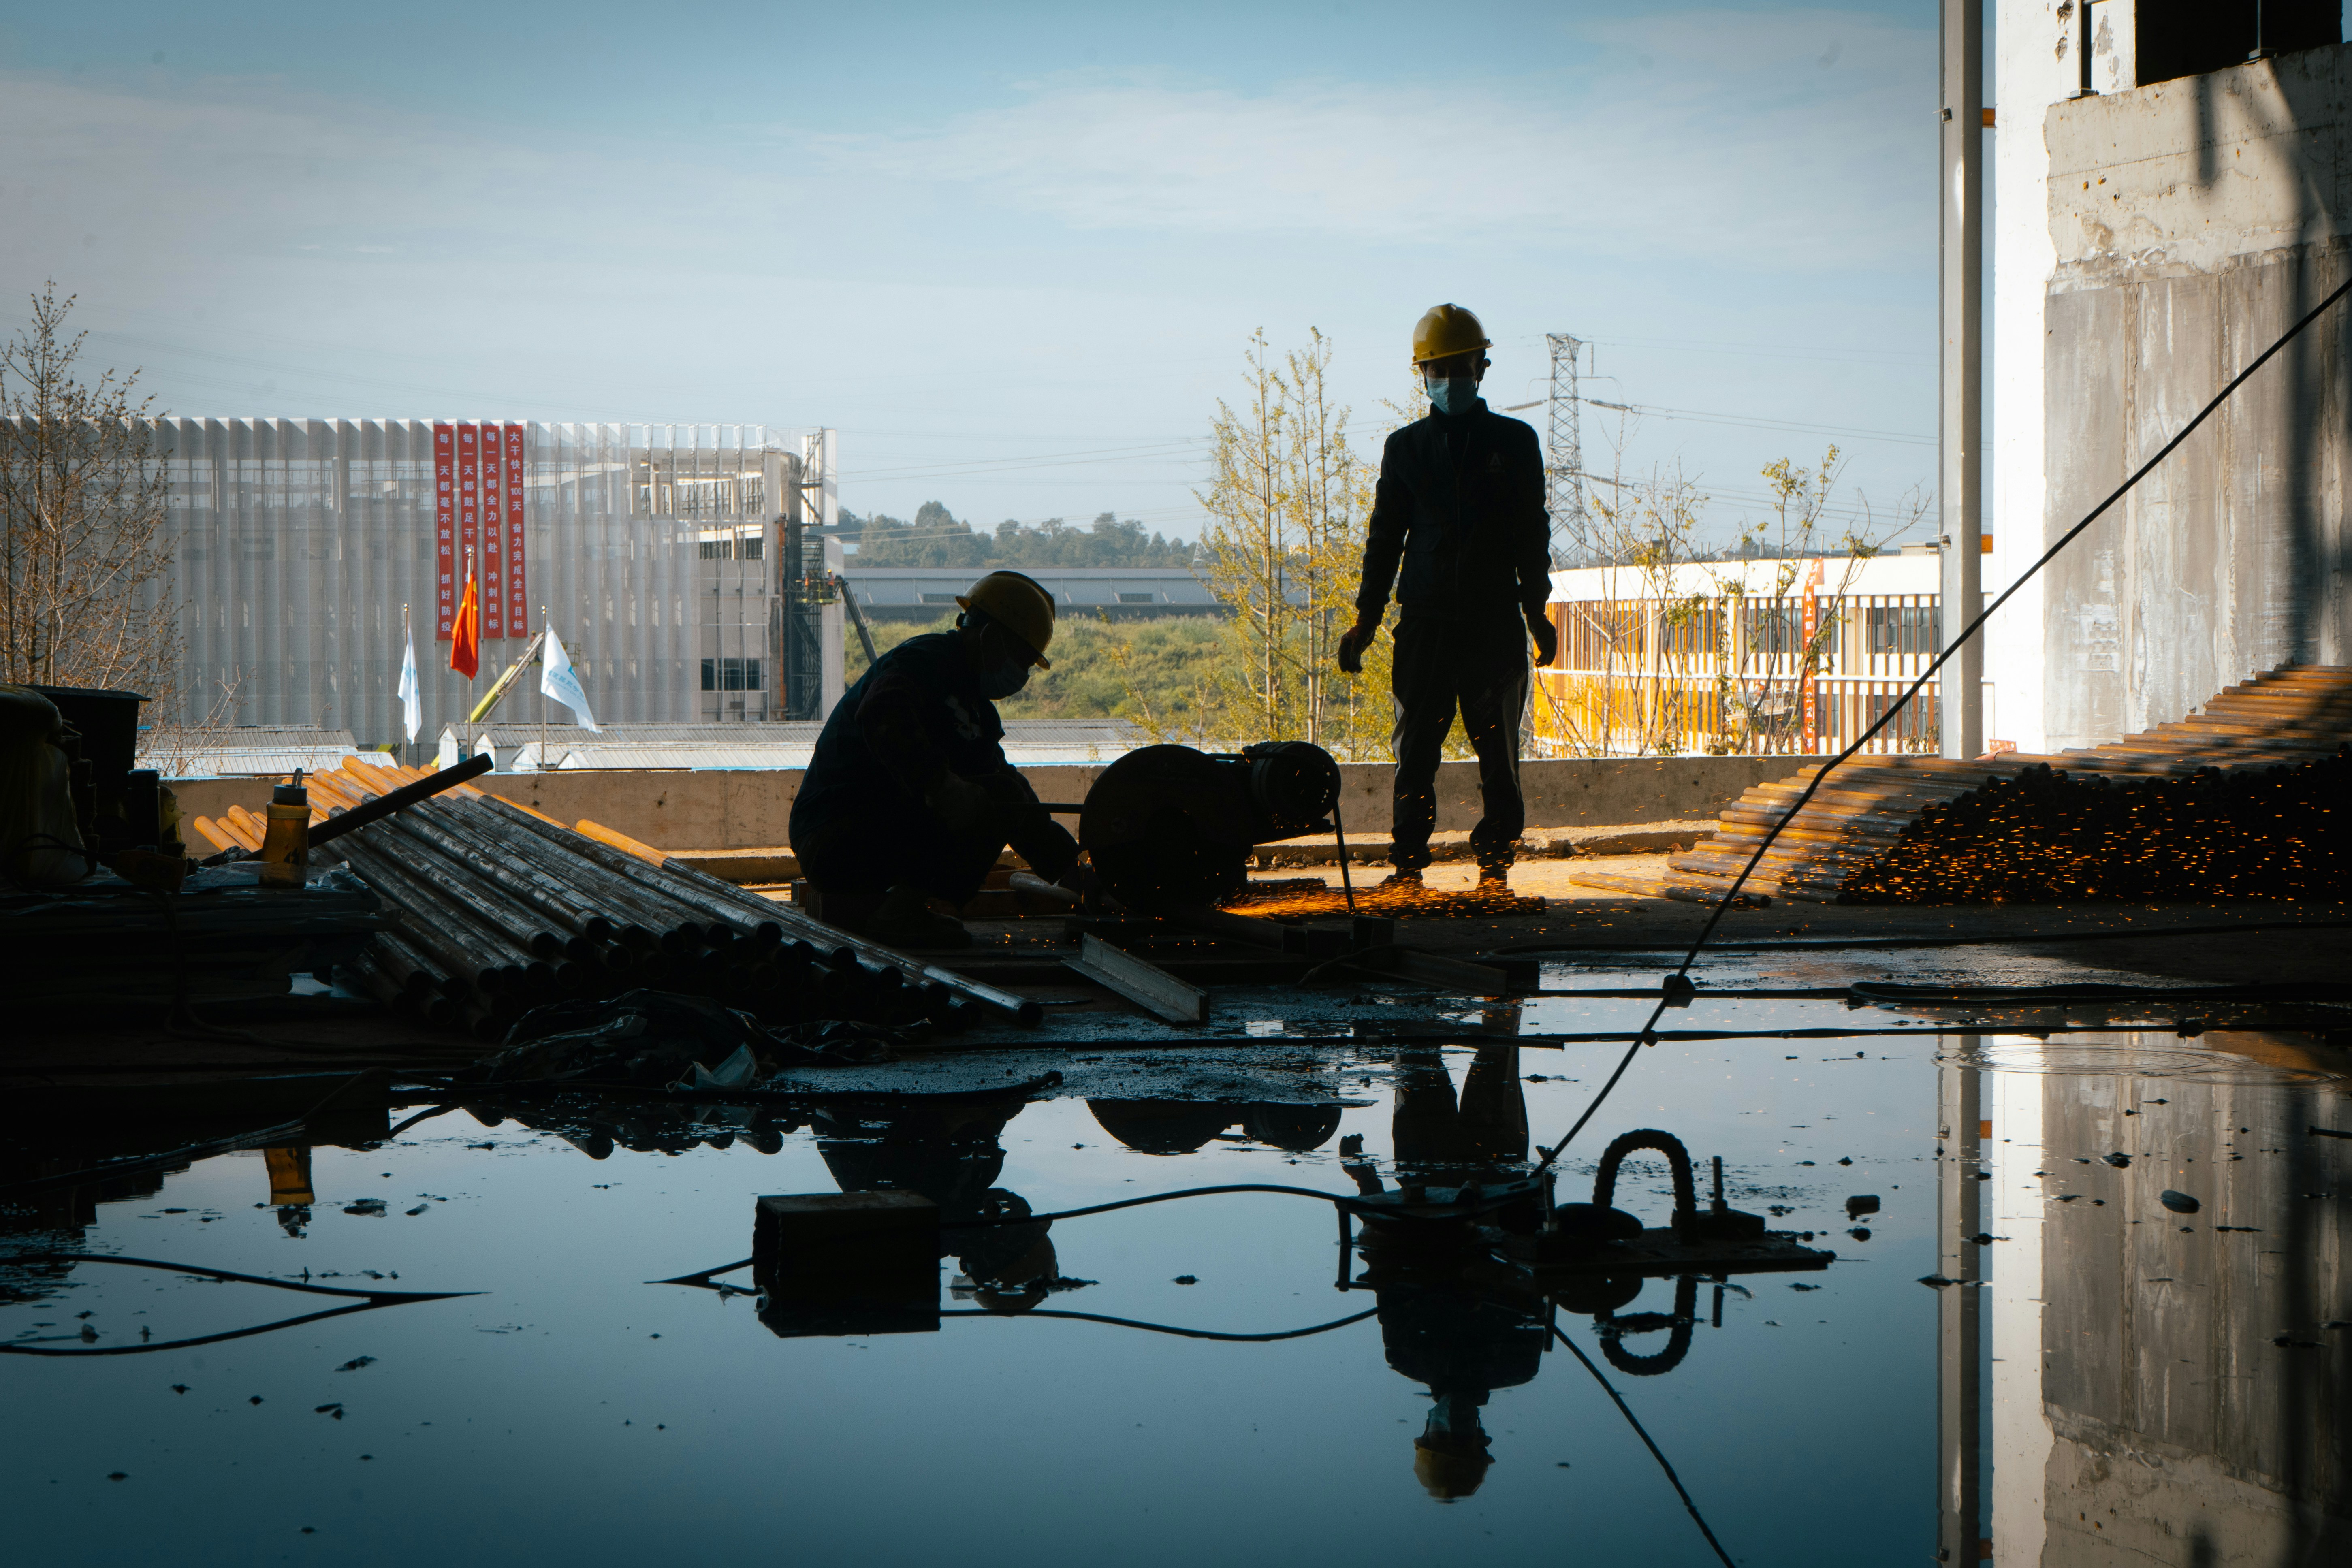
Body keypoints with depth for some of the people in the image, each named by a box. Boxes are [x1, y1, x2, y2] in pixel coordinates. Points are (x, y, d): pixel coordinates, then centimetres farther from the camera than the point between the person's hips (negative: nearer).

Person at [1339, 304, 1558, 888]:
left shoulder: (1515, 442, 9)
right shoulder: (1406, 447, 12)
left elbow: (1532, 533, 9)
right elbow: (1385, 536, 13)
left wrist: (1536, 610, 3)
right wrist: (1366, 618, 7)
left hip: (1496, 621, -1)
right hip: (1425, 620, 1)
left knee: (1499, 751, -1)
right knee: (1416, 748, -2)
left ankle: (1495, 859, 5)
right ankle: (1408, 862, 2)